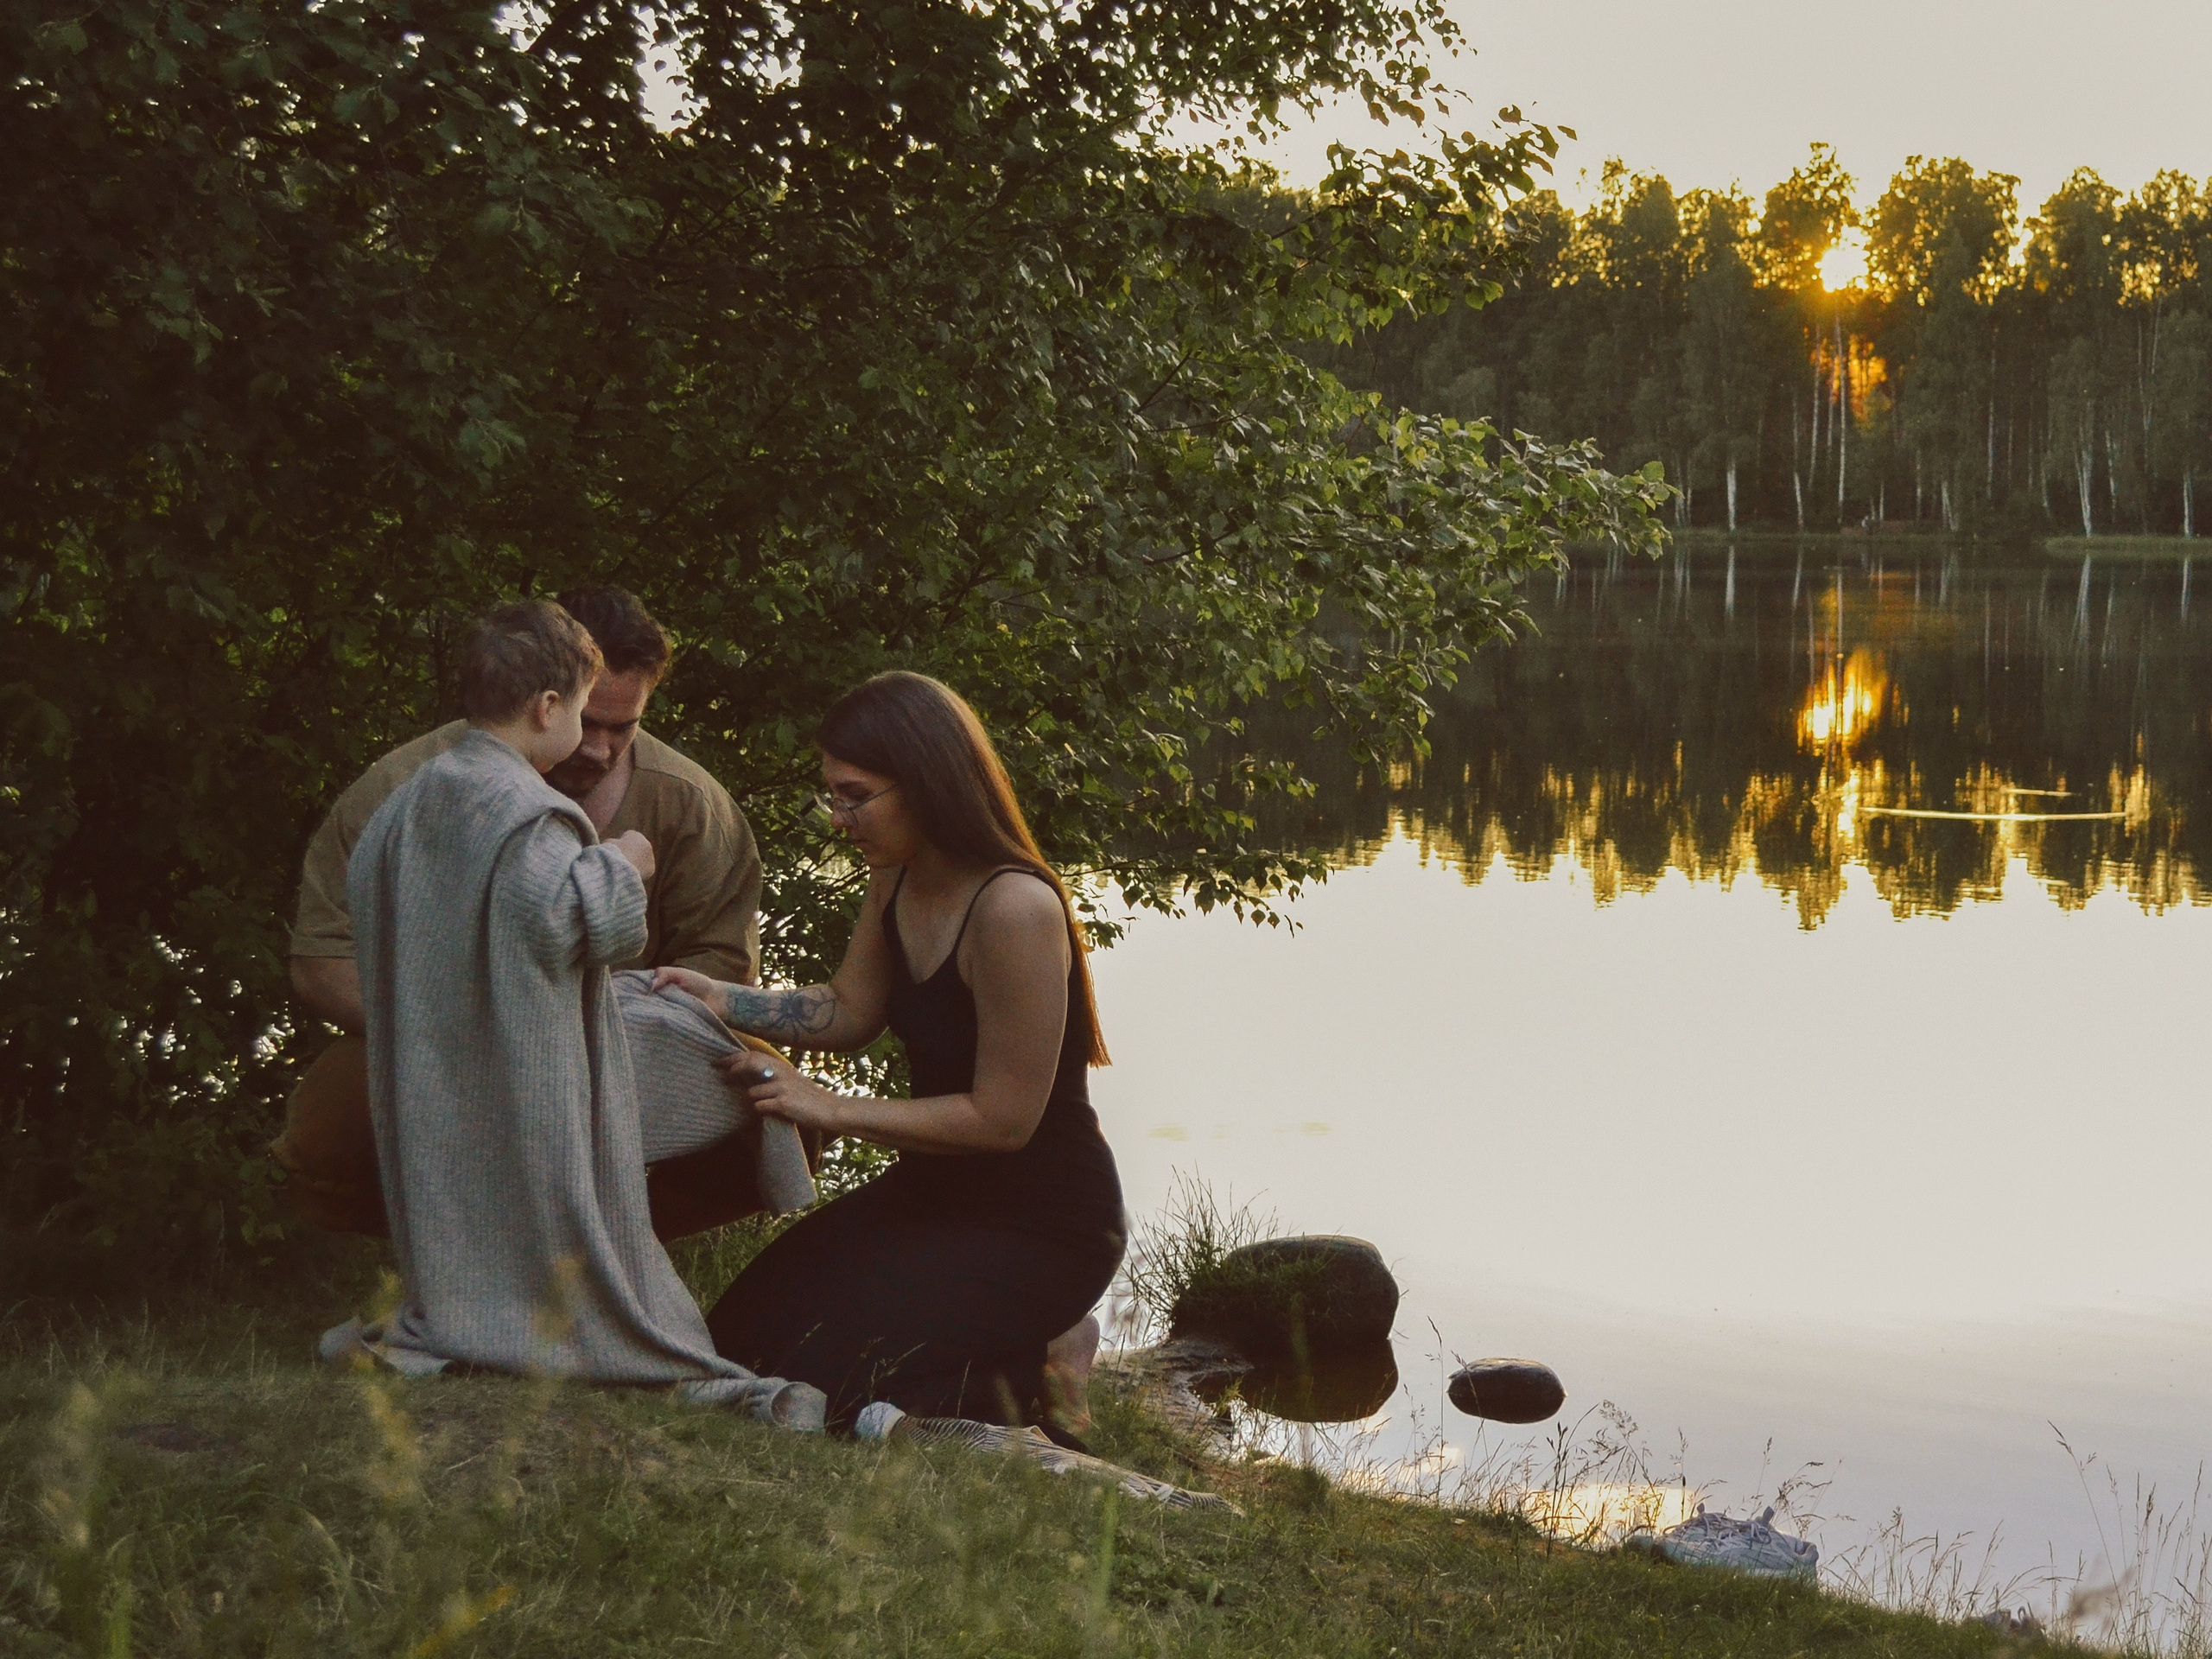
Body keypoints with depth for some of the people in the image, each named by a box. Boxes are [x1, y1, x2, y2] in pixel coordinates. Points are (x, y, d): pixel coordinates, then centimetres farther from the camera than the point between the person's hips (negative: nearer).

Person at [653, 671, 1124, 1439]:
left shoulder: (1017, 910, -29)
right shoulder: (897, 877, -1)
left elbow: (1002, 1119, -25)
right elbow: (849, 1010, 10)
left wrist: (831, 1109, -22)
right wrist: (721, 999, -5)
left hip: (1042, 1224, -9)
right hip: (937, 1189, 9)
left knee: (821, 1382, -16)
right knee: (737, 1340, 10)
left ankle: (1038, 1362, 4)